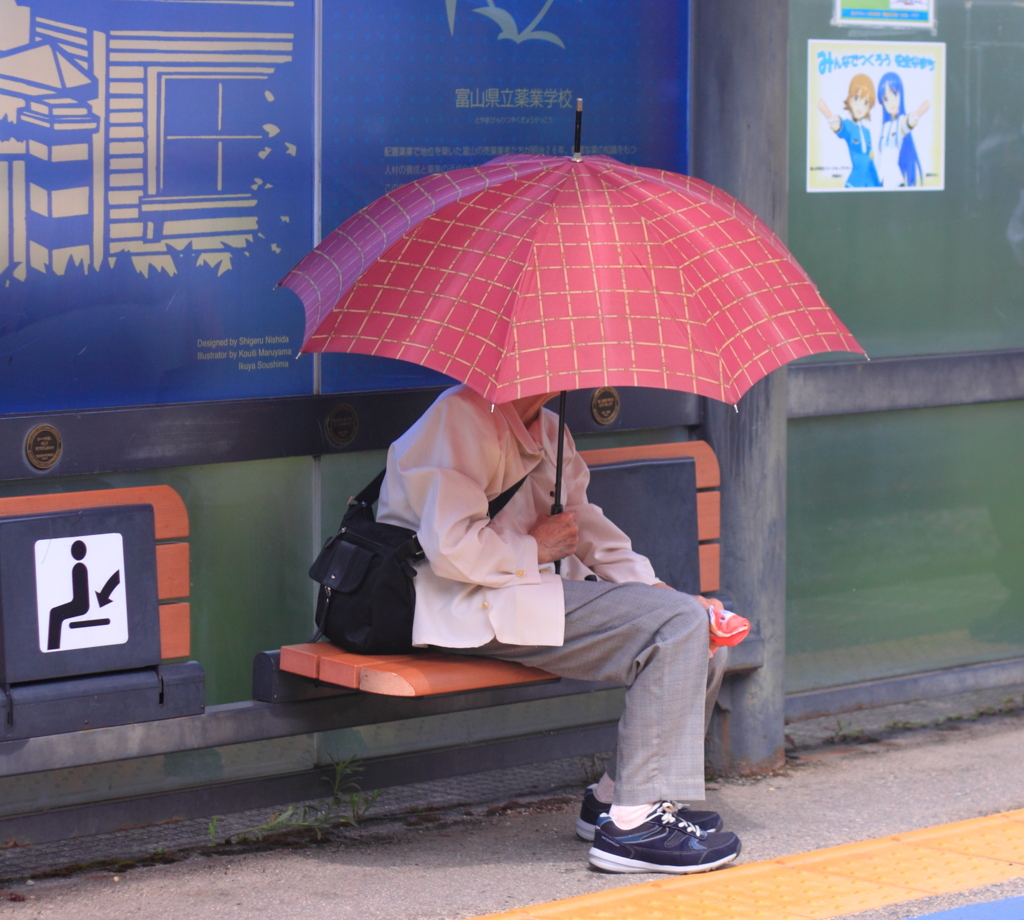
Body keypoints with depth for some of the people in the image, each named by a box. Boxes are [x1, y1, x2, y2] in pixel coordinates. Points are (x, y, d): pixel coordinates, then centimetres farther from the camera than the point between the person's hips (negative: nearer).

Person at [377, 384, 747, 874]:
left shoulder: (547, 429, 18)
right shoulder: (463, 417, -14)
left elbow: (583, 522, 23)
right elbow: (450, 545, -23)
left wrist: (656, 590, 8)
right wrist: (535, 548, -8)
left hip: (524, 587, 10)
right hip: (464, 606, -10)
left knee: (705, 620, 5)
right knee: (677, 625, -20)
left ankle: (614, 797, 10)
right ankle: (632, 823, -19)